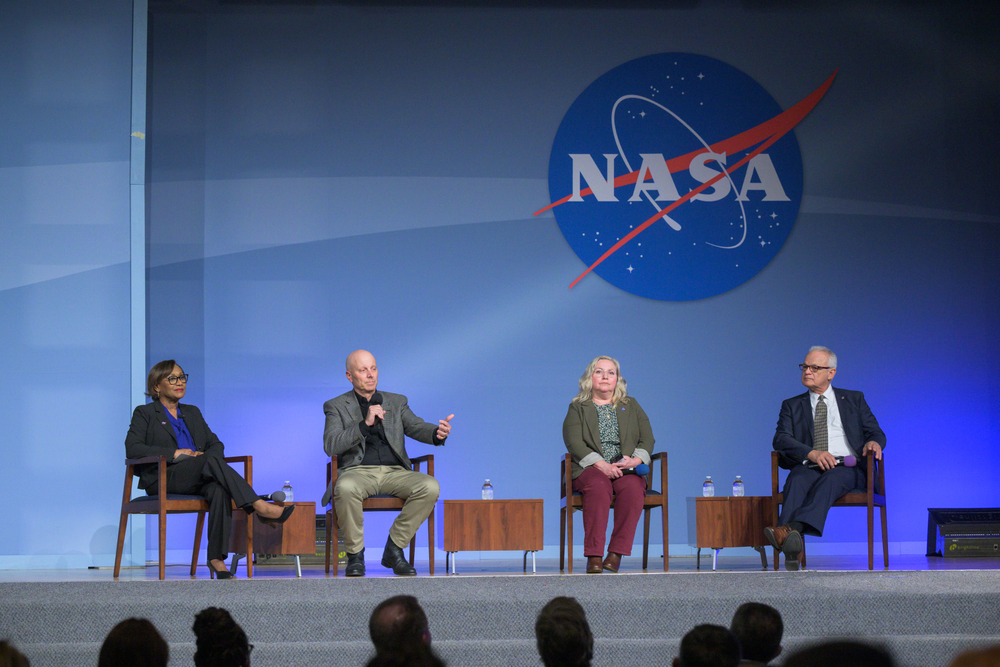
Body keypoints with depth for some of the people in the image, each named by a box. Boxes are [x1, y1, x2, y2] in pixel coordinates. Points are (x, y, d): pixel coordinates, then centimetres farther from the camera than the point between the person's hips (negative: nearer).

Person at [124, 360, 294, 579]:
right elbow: (132, 448, -5)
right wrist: (175, 453, -13)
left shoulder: (193, 413, 28)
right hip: (163, 479, -5)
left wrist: (205, 455, -5)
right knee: (212, 461, -33)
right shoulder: (145, 413, 10)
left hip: (196, 478, 5)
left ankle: (217, 558, -41)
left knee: (219, 489, -34)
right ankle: (260, 507, -40)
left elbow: (215, 444, 21)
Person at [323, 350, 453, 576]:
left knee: (430, 487, -27)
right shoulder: (336, 407, 11)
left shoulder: (397, 402, 21)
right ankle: (355, 554, -17)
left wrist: (438, 432, -19)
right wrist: (365, 424, -16)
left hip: (395, 472, 3)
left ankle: (394, 549, -12)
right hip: (358, 471, -3)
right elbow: (330, 446, -5)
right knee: (346, 488, -39)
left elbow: (417, 428, 5)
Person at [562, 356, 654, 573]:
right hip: (590, 469, -2)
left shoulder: (631, 406, 22)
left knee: (632, 487, -34)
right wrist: (602, 465, -17)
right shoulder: (577, 408, 13)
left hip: (626, 468, 2)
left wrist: (635, 460, -11)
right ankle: (594, 556, -42)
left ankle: (617, 553, -35)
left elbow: (647, 439, 12)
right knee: (598, 487, -37)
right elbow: (574, 443, -3)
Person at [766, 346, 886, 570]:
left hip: (846, 469, -1)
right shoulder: (792, 406, 22)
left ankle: (792, 527, -61)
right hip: (808, 467, 1)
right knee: (796, 481, -36)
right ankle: (790, 541, -60)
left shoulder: (854, 400, 23)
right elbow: (781, 439, 4)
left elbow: (876, 433, 17)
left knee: (830, 479, -37)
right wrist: (812, 453, -15)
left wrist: (874, 442, -10)